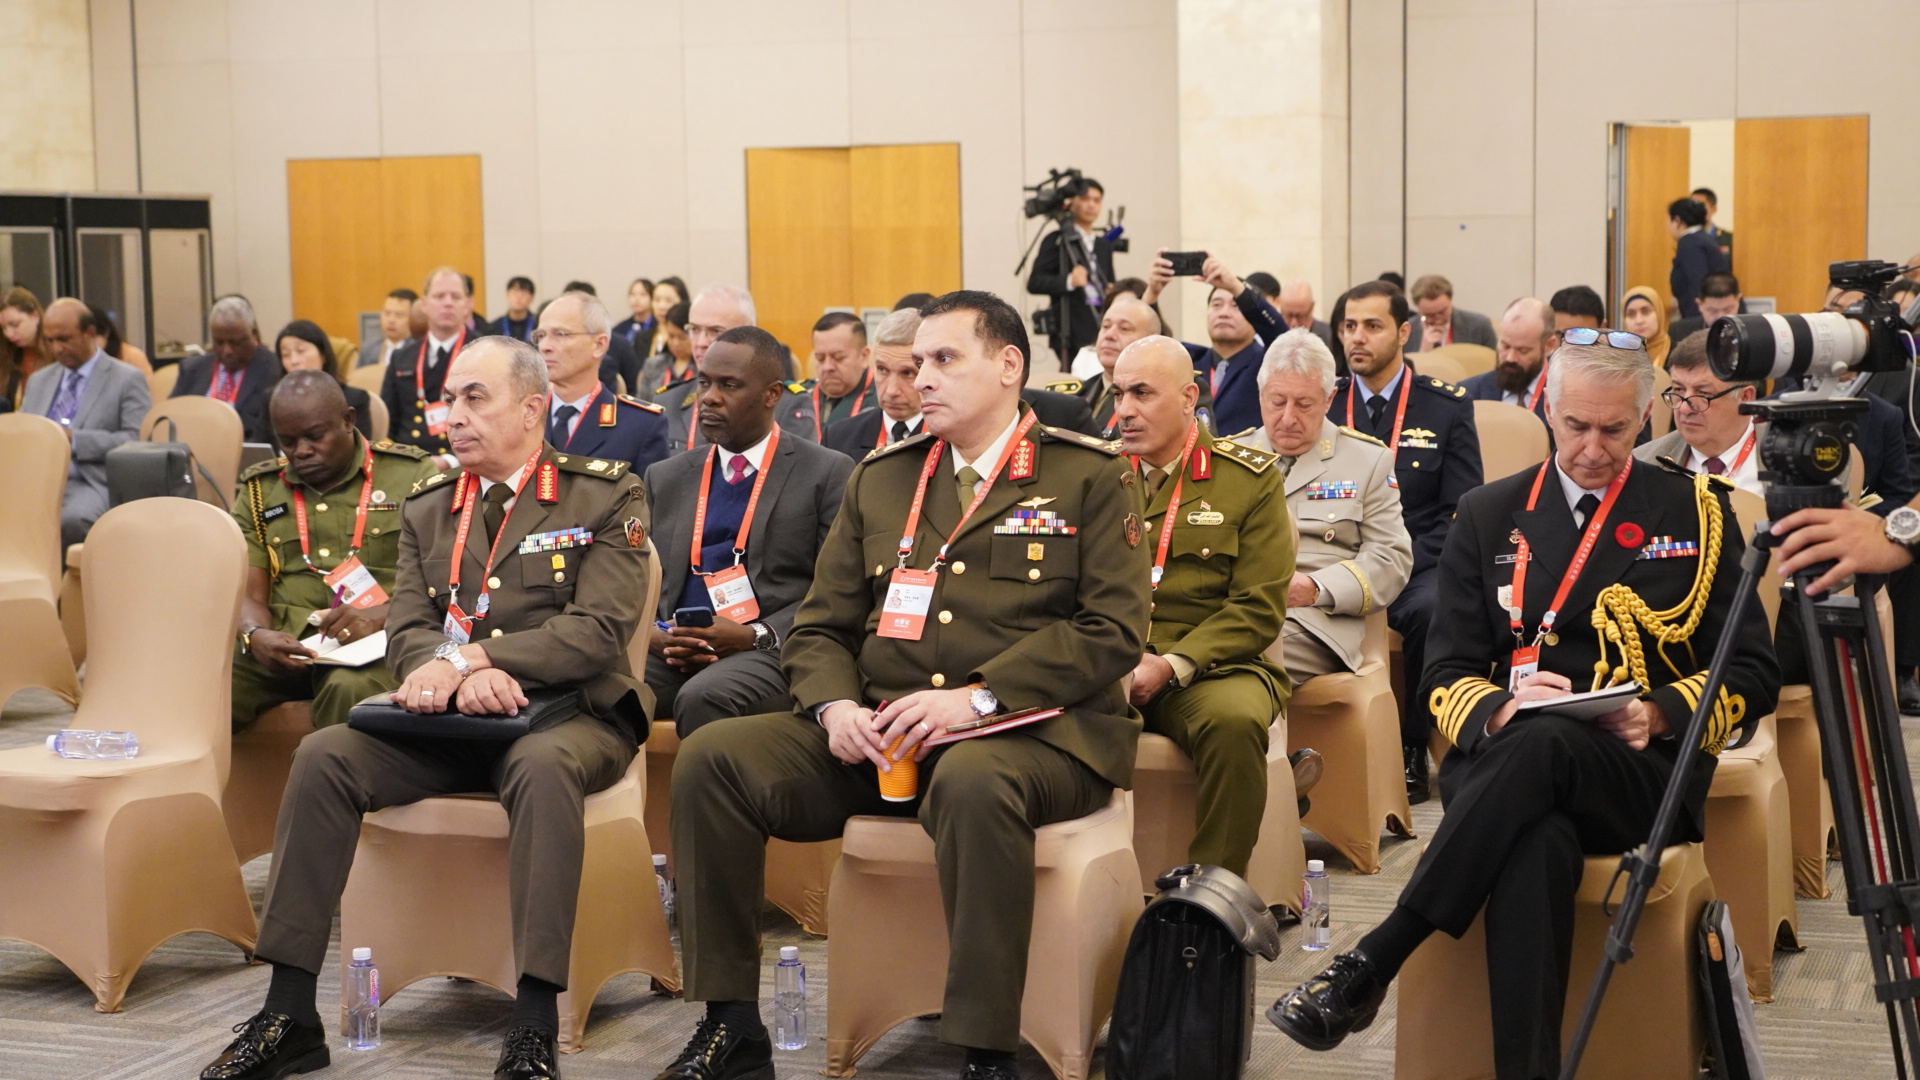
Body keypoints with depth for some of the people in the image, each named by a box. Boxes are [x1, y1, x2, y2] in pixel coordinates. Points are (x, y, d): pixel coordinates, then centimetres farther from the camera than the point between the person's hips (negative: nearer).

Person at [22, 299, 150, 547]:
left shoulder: (127, 380, 7)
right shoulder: (38, 380, 26)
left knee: (71, 519, -38)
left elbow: (137, 441, -4)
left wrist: (75, 439, -12)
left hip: (92, 483, -4)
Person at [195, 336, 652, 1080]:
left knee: (544, 765, -39)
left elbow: (598, 630, -12)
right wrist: (461, 674, -18)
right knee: (322, 755, -20)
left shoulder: (607, 496, 0)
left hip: (567, 713, -4)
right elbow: (405, 632, 6)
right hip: (449, 721, 5)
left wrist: (464, 657, -20)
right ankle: (288, 1017, -17)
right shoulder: (426, 508, 16)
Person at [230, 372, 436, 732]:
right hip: (285, 647, 3)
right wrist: (255, 635, -13)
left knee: (350, 691, -39)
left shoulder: (411, 475, 8)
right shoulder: (259, 490, 19)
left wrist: (381, 616, -18)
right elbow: (248, 592, 11)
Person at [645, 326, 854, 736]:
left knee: (703, 697, -36)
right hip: (672, 653, 4)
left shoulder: (828, 473, 7)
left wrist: (755, 637, -13)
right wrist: (653, 635, -4)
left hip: (770, 653, -3)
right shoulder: (664, 479, 21)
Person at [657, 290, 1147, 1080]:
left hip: (1031, 731, -5)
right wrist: (836, 707, -6)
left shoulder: (1092, 476, 5)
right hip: (880, 736, 5)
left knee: (972, 781, -40)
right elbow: (819, 626, 17)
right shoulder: (879, 478, 19)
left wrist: (978, 698, -18)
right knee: (709, 758, -15)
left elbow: (1113, 630, -7)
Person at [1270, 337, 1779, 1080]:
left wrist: (1659, 715, -12)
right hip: (1501, 762, 1)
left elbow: (1752, 675, 8)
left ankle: (1367, 968, -34)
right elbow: (1447, 673, 10)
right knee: (1538, 841, -39)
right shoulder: (1489, 516, 14)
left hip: (1646, 770, -1)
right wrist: (1498, 711, -14)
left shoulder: (1697, 513, 10)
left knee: (1543, 744, -38)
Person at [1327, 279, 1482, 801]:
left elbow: (1461, 513, 1)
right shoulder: (1321, 405, 12)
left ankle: (1412, 751, -16)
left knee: (1432, 613, -35)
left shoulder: (1447, 406, 6)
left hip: (1418, 567, -2)